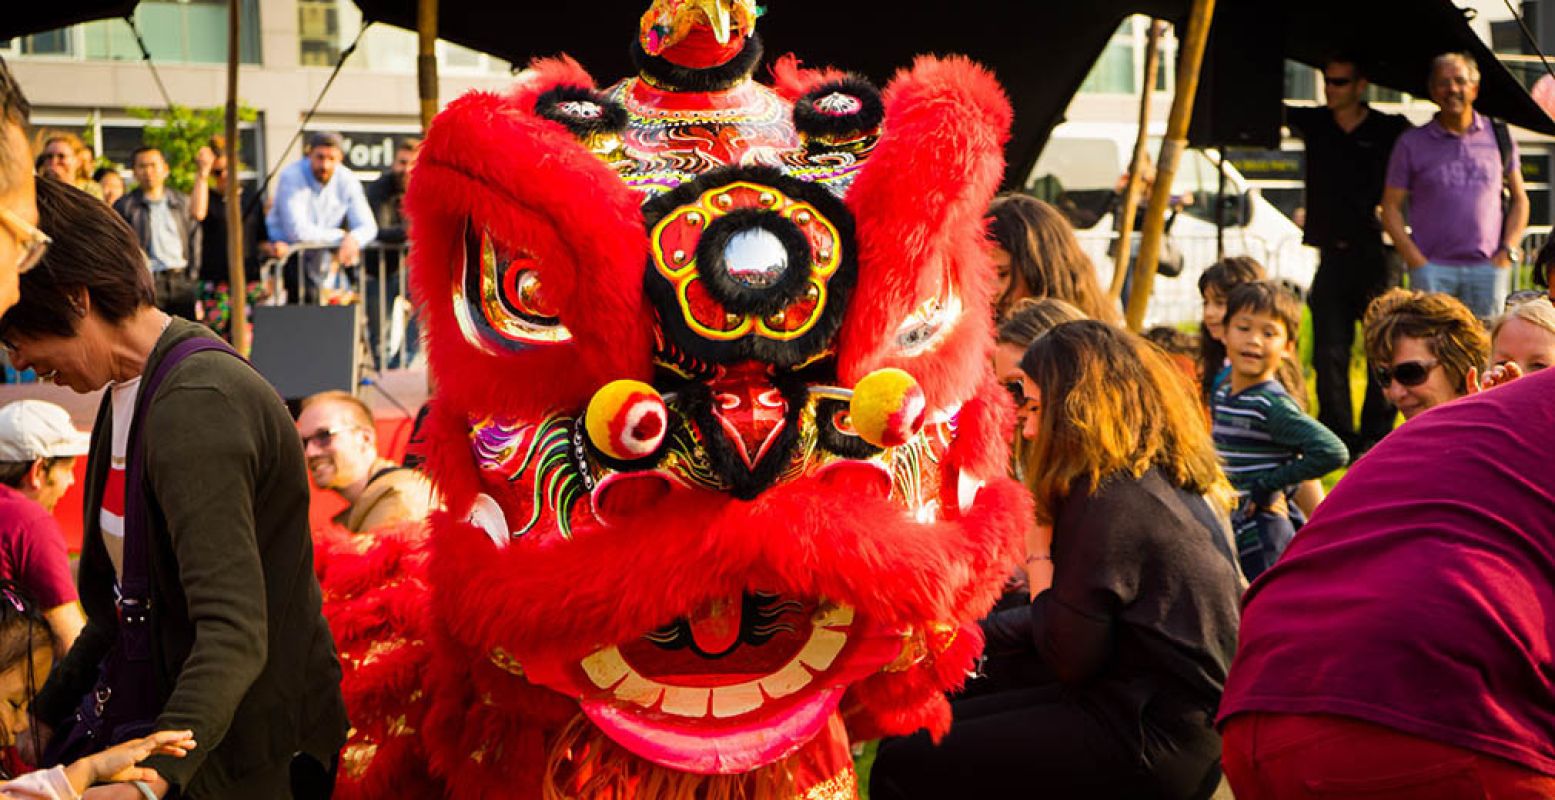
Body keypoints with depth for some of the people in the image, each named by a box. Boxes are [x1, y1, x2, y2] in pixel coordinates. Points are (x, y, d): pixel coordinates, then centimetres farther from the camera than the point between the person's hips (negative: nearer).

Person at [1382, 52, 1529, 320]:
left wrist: (1509, 250, 2)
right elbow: (1391, 207, 4)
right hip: (1432, 266, -2)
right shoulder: (1411, 143, 5)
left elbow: (1520, 199, 16)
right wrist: (1416, 261, -7)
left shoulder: (1499, 137, 11)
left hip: (1487, 268, 2)